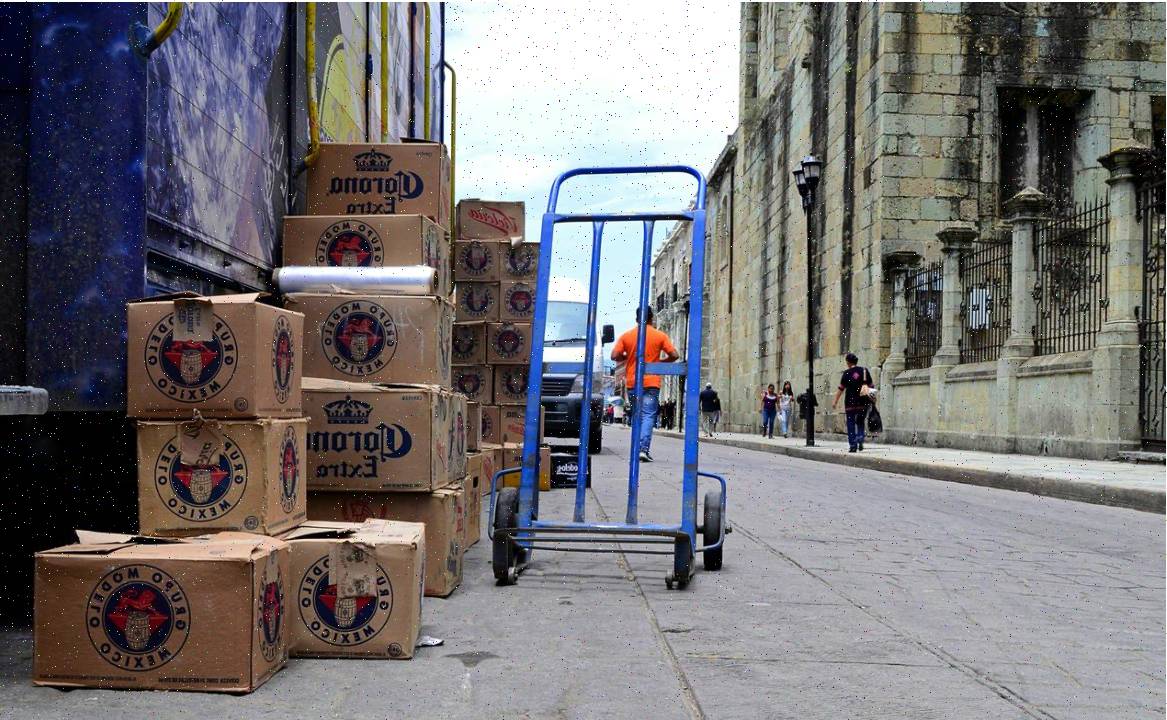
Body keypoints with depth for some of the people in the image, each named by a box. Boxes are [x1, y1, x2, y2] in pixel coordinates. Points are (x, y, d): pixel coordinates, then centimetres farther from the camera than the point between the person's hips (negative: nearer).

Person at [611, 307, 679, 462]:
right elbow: (674, 355, -4)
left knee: (638, 415, 15)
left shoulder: (626, 336, 3)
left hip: (632, 382, 2)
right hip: (651, 382, -2)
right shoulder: (660, 336, 0)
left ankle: (639, 448, 16)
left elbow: (615, 355, -3)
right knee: (648, 416, -5)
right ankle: (644, 448, -20)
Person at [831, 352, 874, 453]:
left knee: (851, 423, 4)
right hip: (863, 403, 3)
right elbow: (871, 386, 7)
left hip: (850, 402, -3)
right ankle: (860, 439, -7)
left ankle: (853, 445, 0)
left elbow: (841, 388, -4)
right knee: (860, 422, 16)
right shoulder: (864, 371, 6)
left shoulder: (847, 373, -4)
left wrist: (835, 401, 1)